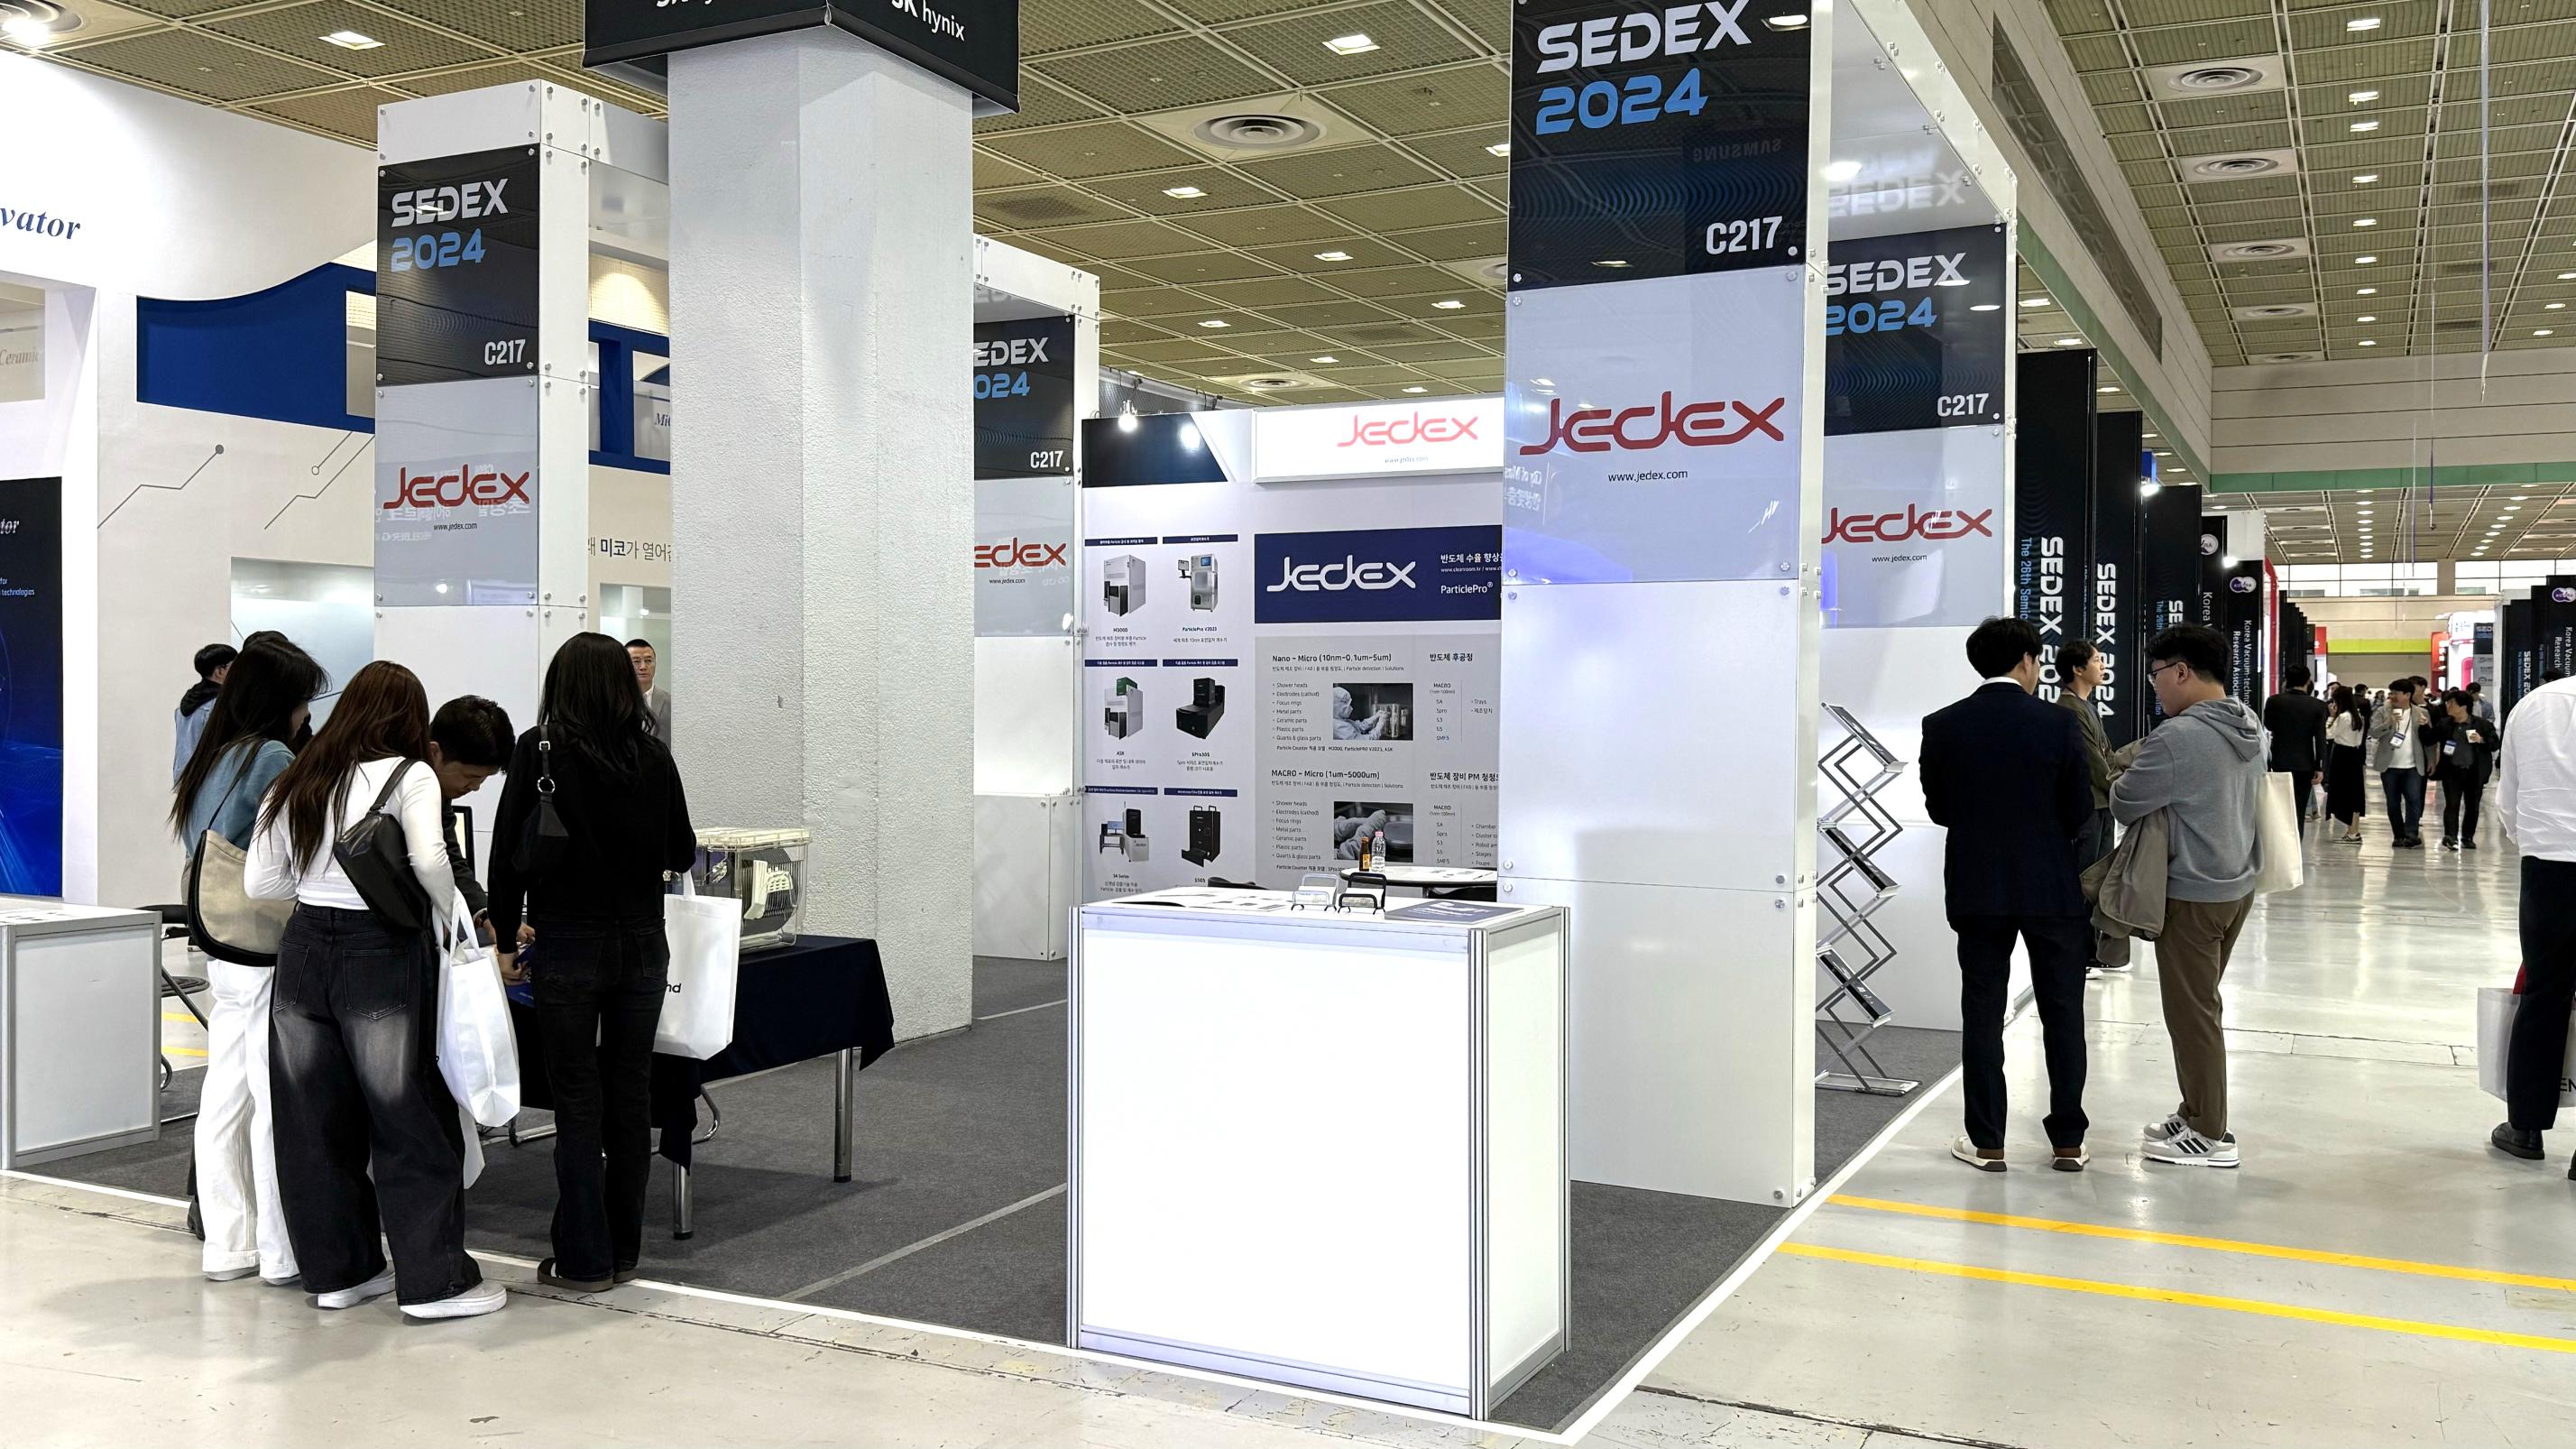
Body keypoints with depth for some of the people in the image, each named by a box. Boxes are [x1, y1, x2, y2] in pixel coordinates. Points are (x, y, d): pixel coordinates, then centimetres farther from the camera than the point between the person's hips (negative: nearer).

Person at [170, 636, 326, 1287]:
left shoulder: (206, 758, 13)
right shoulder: (272, 759, -14)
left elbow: (195, 846, 18)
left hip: (220, 949, 9)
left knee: (225, 1094, 12)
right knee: (279, 1099, -2)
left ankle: (227, 1243, 20)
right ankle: (283, 1252, 4)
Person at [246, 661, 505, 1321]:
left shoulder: (298, 781, 11)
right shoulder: (409, 776, -6)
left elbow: (260, 882, 9)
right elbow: (428, 860, -21)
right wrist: (456, 916, -5)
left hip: (304, 948, 6)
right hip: (380, 952, -6)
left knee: (316, 1118, 13)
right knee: (411, 1118, 1)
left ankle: (336, 1269, 22)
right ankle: (433, 1279, 5)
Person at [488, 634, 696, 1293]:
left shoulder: (538, 751, -7)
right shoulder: (653, 755, -1)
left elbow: (510, 851, -6)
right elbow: (682, 852, 7)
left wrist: (506, 937, 4)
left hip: (568, 943, -2)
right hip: (640, 942, 2)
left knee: (578, 1102, 4)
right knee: (631, 1096, 11)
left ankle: (584, 1259, 8)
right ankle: (623, 1250, 19)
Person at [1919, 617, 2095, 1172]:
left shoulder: (1942, 726, -5)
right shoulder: (2059, 724, -9)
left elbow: (1937, 809, 3)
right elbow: (2080, 811, -5)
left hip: (1977, 888, 1)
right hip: (2052, 887, -1)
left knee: (1983, 1014, 8)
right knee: (2063, 1014, 10)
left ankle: (1986, 1142, 11)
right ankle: (2068, 1141, 16)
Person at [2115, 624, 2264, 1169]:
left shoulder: (2177, 737, -23)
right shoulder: (2250, 727, 5)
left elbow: (2123, 806, -15)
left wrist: (2130, 774, 6)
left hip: (2193, 893, -9)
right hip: (2238, 884, 9)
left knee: (2191, 1012, 2)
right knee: (2203, 1005, 18)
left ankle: (2211, 1136, 10)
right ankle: (2197, 1114, 27)